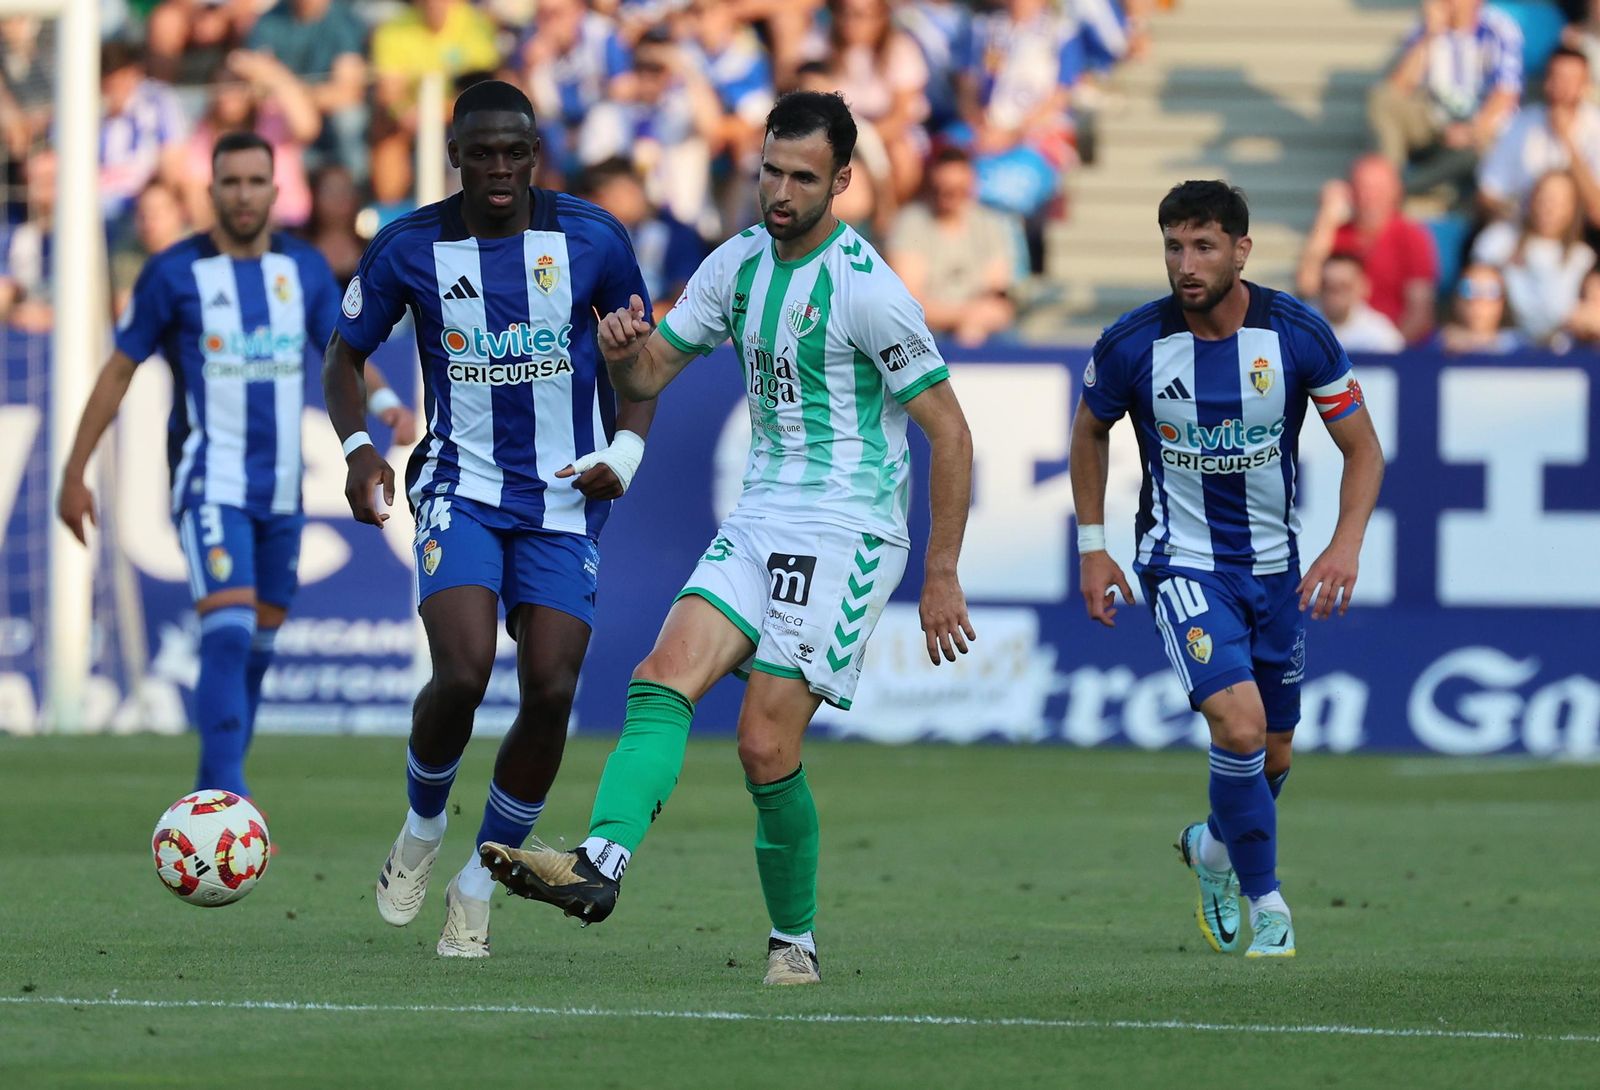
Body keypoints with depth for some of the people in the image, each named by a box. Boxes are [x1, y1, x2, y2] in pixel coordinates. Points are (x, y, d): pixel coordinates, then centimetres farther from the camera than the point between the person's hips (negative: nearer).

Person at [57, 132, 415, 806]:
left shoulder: (306, 269, 7)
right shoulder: (175, 273, -5)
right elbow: (118, 371, 0)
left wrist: (386, 401, -11)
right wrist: (74, 473, -1)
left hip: (280, 489, 5)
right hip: (211, 484, -5)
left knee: (259, 644, 10)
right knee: (229, 631, -20)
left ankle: (214, 792, 24)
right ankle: (228, 791, -24)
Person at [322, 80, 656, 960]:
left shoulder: (590, 239, -3)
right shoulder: (409, 248, -4)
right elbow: (343, 357, 9)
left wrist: (626, 451, -7)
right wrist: (357, 448, -9)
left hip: (565, 500, 1)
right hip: (460, 486, -1)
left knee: (551, 692, -8)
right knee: (462, 673, -21)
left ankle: (477, 887, 11)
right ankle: (421, 829, 10)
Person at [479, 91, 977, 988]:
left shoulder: (867, 289, -14)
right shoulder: (740, 263, 8)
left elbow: (950, 431, -10)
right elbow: (651, 374, 15)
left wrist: (943, 575, -11)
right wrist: (625, 350, -11)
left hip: (844, 537, -7)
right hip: (759, 525, 7)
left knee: (765, 745, -11)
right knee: (664, 680, -15)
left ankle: (795, 939, 7)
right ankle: (601, 865, -31)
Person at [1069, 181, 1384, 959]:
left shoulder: (1297, 334, -12)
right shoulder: (1131, 345, -14)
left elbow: (1363, 450, -2)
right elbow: (1090, 431, 7)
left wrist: (1346, 545, -17)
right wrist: (1092, 548, 6)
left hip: (1274, 566, 3)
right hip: (1182, 564, -3)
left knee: (1273, 753, 12)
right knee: (1240, 726, -22)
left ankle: (1213, 846, 45)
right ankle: (1265, 901, -3)